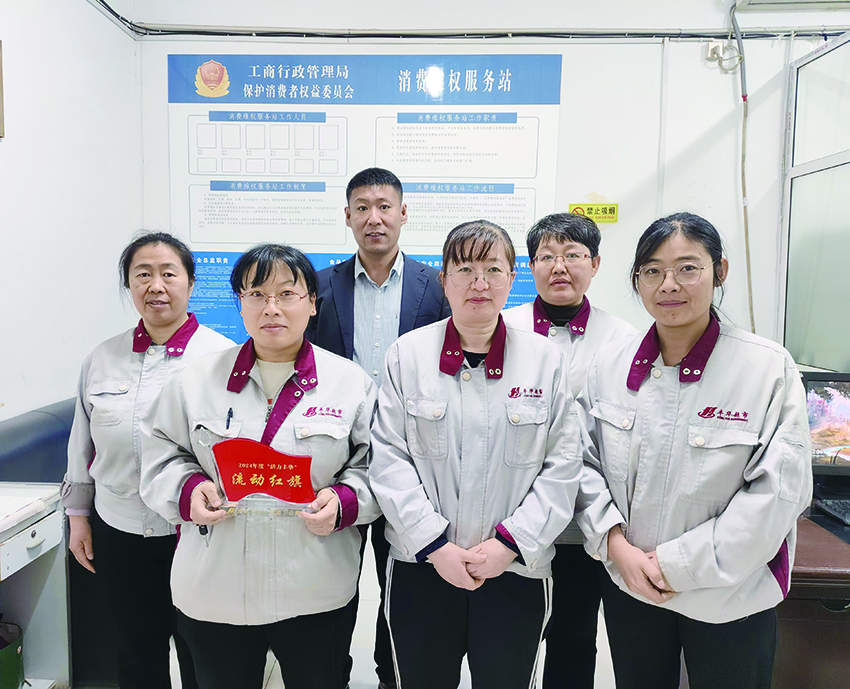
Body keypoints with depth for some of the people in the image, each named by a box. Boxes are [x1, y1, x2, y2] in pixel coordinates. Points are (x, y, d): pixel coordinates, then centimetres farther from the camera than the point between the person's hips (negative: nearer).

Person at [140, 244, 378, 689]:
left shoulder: (352, 382, -2)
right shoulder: (197, 380, 2)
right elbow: (161, 457, 8)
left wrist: (344, 501, -16)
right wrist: (188, 489, -11)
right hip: (213, 592, 1)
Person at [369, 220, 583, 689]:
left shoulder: (546, 359, 0)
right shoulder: (407, 353, -2)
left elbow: (562, 468, -2)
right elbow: (389, 460, -5)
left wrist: (510, 543, -10)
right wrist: (435, 545, -10)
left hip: (516, 571, 1)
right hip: (422, 568, 0)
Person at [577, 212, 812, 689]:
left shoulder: (770, 367, -13)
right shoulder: (610, 363, -3)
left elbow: (779, 491, -15)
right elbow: (585, 463, 2)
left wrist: (679, 563, -16)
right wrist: (616, 545, -11)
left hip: (730, 600, -2)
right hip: (628, 588, 3)